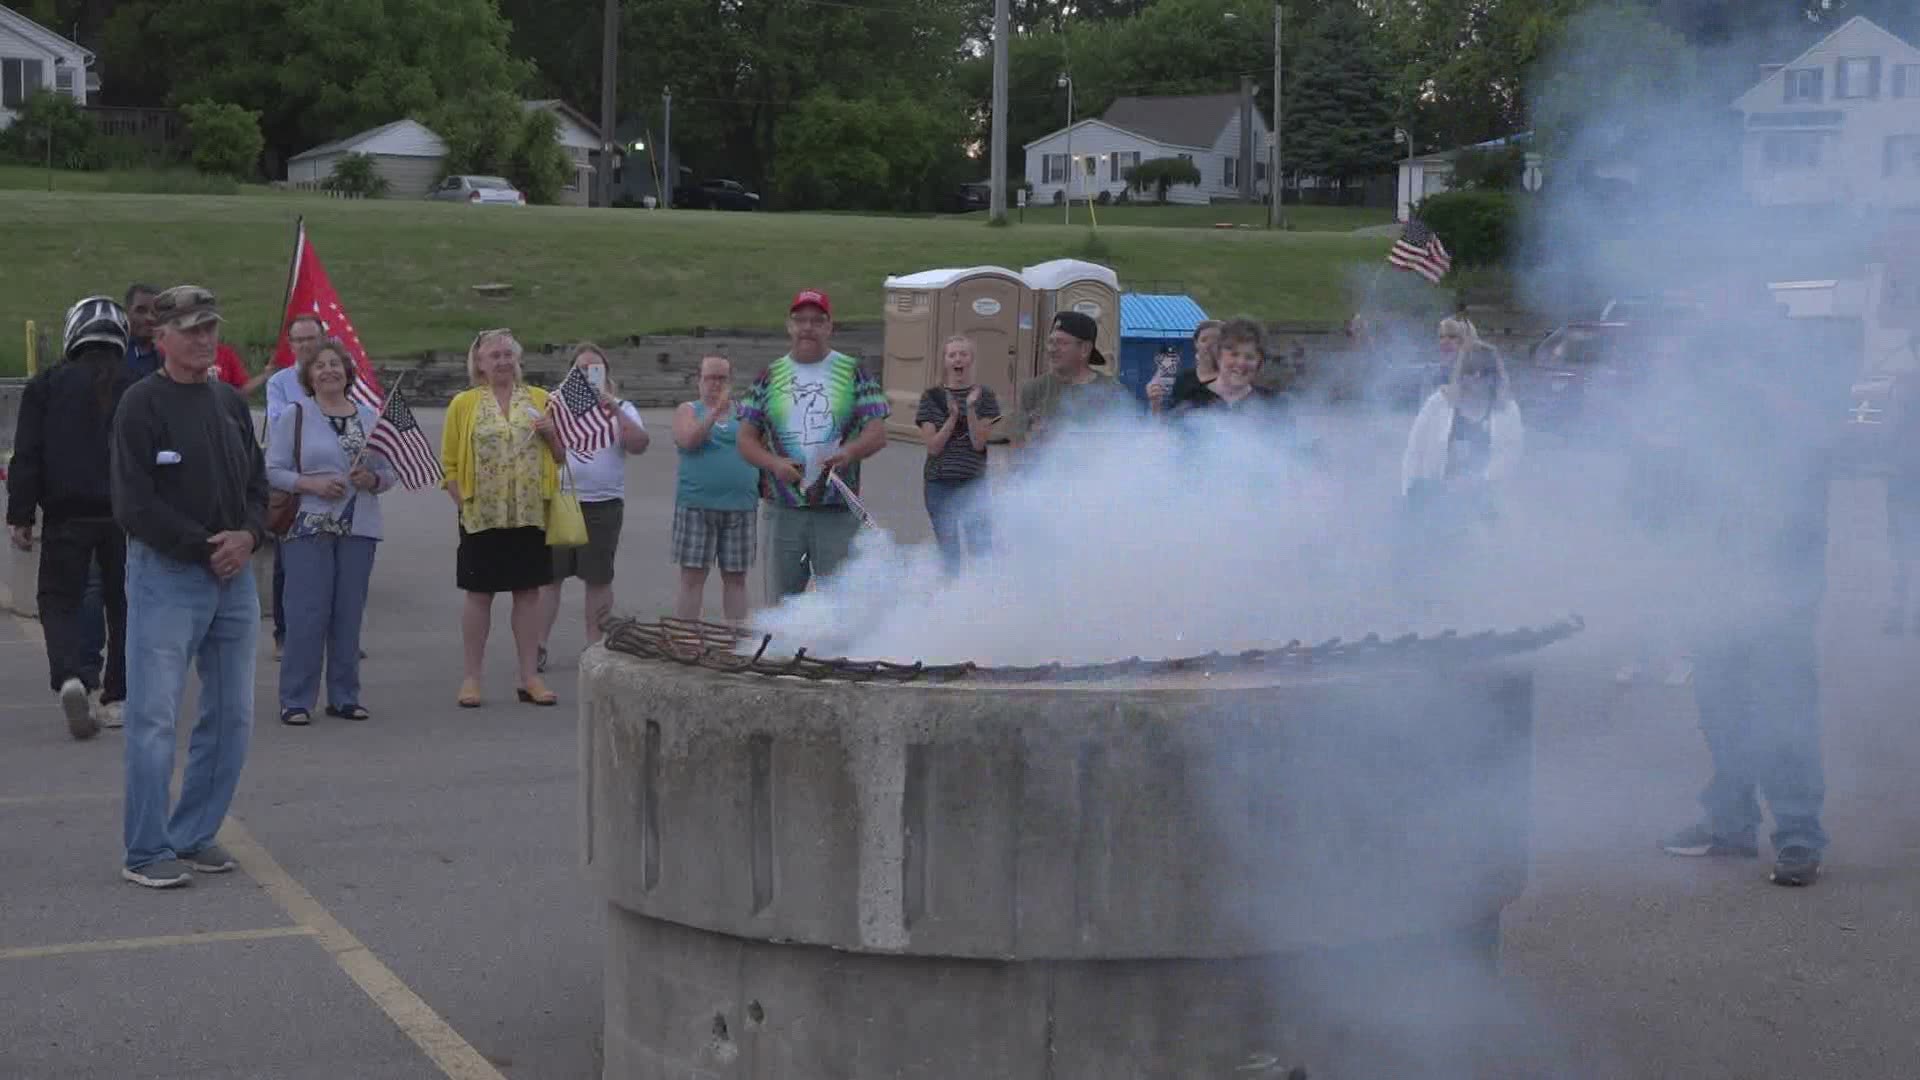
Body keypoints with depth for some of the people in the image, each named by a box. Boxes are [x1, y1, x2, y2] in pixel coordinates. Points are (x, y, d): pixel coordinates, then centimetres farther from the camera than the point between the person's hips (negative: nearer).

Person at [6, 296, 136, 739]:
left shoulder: (46, 386, -1)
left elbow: (27, 457, -3)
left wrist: (20, 516, 1)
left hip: (67, 515, -1)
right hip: (126, 515, 2)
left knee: (59, 601, 6)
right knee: (123, 603, 12)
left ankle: (73, 678, -19)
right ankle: (115, 698, 15)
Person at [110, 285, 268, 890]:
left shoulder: (230, 403, 14)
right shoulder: (142, 405, -8)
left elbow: (258, 483, 19)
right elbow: (134, 505, -13)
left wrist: (248, 535, -2)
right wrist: (204, 548, -13)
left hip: (233, 575, 7)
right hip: (165, 574, -7)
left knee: (232, 715, 9)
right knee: (154, 718, -6)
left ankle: (194, 836, 20)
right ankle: (147, 853, 0)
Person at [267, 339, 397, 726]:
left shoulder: (370, 418, 12)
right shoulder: (294, 417, 2)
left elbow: (392, 471, 13)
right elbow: (272, 471, -3)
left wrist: (373, 480, -8)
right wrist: (311, 484, -17)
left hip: (359, 529, 3)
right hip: (308, 527, -3)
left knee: (350, 613, 6)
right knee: (307, 613, -5)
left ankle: (344, 696, 15)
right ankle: (296, 699, 1)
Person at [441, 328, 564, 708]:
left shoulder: (539, 400, 8)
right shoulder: (464, 403, 2)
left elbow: (562, 454, 13)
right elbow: (449, 463, 1)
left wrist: (551, 433, -7)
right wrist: (462, 504, -8)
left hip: (530, 515, 2)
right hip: (482, 517, -2)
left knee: (528, 592, 6)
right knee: (479, 595, 3)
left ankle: (529, 678, 13)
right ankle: (470, 678, 11)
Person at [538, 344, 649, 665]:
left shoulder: (621, 409, 9)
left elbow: (639, 445, -7)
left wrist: (615, 411, -16)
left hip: (603, 505, 0)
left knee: (599, 579, 4)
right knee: (549, 575, -2)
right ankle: (538, 646, 2)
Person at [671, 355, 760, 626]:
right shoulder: (688, 410, 7)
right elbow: (687, 441, -11)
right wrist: (715, 412, -19)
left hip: (739, 506, 2)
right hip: (696, 505, -2)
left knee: (736, 577, 5)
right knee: (692, 576, -2)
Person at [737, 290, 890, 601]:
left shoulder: (853, 373, 6)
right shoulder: (770, 377, 10)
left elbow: (878, 433, 0)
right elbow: (746, 438, 9)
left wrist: (851, 451, -21)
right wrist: (774, 463, -11)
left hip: (838, 511, -2)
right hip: (783, 511, 2)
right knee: (780, 596, 7)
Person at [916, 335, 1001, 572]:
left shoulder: (984, 396, 3)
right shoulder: (932, 397, 4)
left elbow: (979, 443, -5)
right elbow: (933, 446, -3)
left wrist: (971, 409, -17)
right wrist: (953, 416, -16)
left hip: (974, 483, -1)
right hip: (940, 482, 1)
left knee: (982, 548, -11)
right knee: (948, 553, 5)